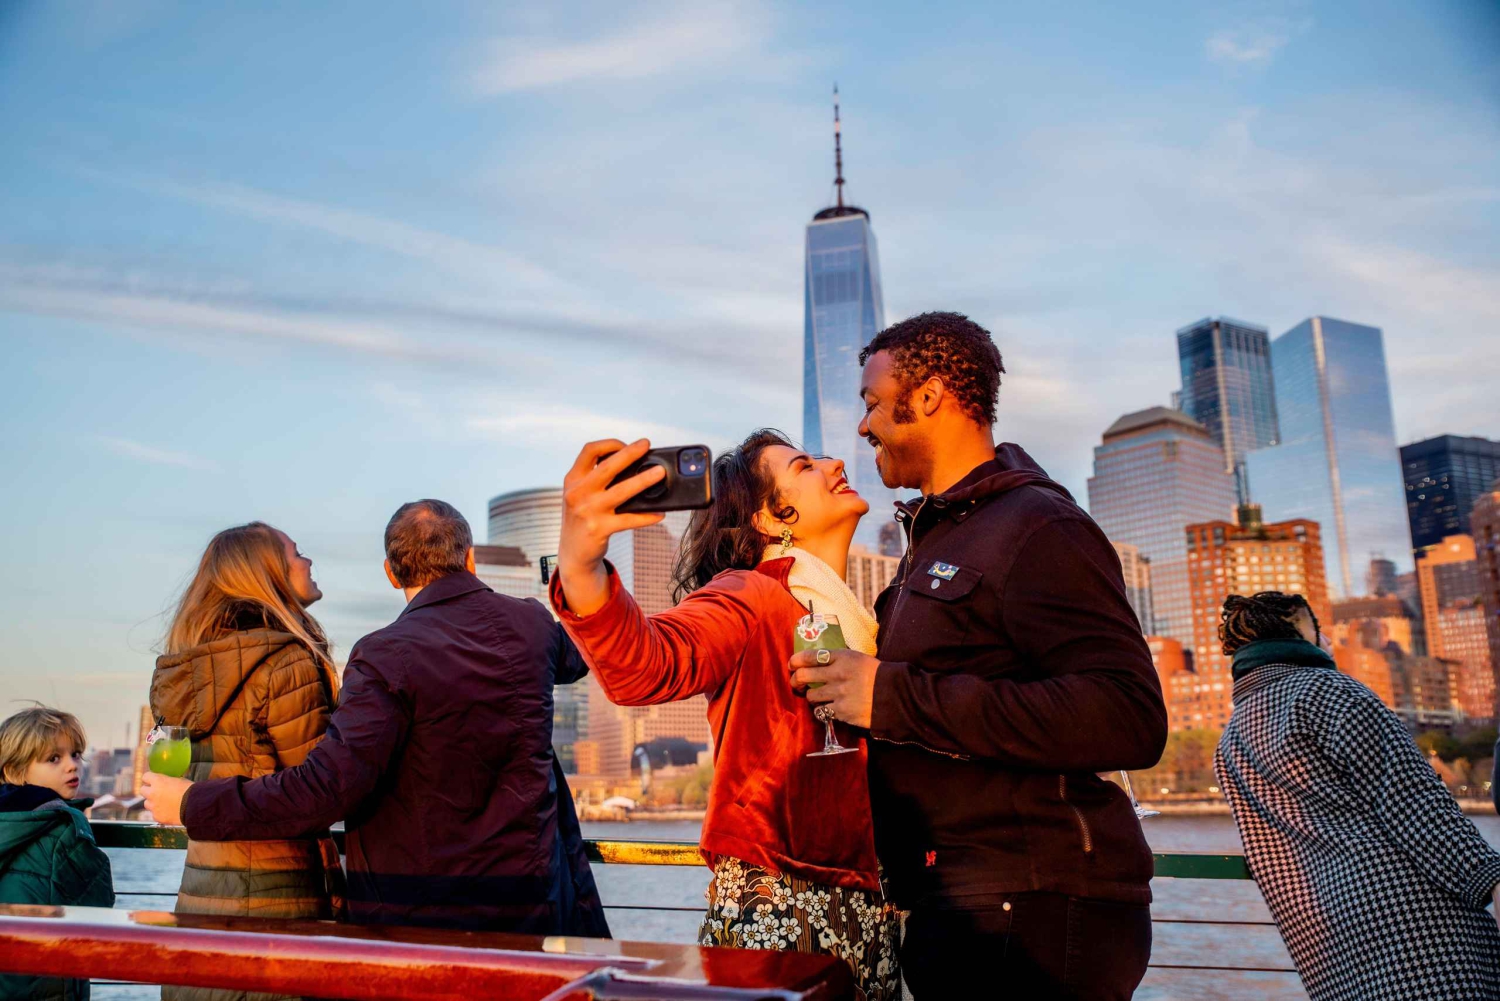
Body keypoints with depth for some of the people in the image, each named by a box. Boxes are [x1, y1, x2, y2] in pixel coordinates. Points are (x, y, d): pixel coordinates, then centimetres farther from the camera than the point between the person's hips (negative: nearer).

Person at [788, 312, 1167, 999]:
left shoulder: (1039, 528, -12)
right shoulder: (938, 537, 19)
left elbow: (1130, 719, -25)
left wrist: (898, 697, -24)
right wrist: (847, 680, 5)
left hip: (1033, 916, -9)